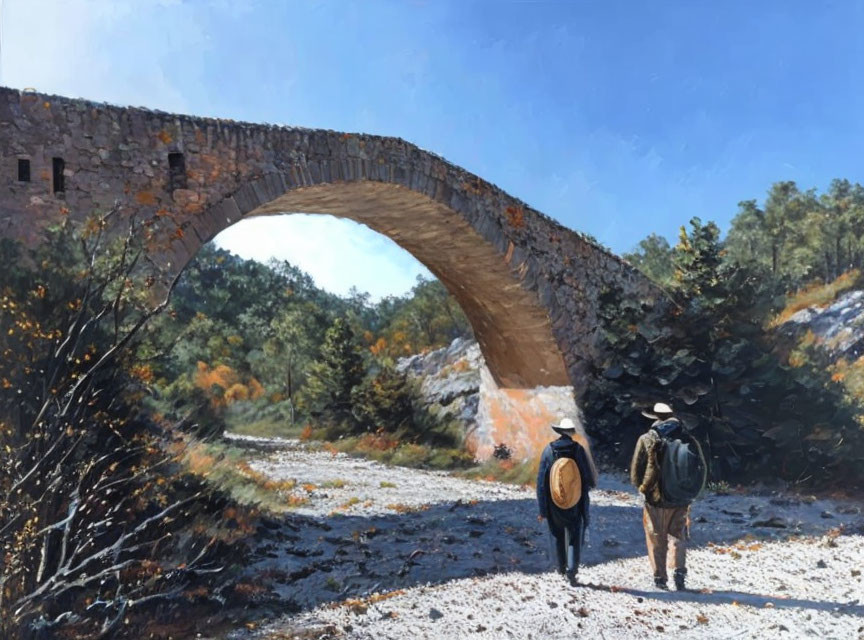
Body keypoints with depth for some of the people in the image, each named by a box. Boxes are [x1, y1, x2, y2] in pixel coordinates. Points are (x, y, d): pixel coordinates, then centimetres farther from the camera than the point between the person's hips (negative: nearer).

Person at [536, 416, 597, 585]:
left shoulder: (549, 450, -9)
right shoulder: (578, 449, -12)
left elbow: (541, 481, -8)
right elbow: (590, 479, -9)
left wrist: (542, 508, -2)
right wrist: (589, 485, 15)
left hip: (554, 502, 2)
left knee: (558, 535, 20)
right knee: (575, 537, 9)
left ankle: (561, 567, 34)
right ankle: (572, 569, -5)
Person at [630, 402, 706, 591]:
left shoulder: (647, 440, -10)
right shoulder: (689, 440, -2)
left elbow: (636, 471, -7)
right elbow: (701, 469, 3)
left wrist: (643, 487, 10)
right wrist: (691, 492, 13)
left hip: (655, 499, -2)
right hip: (681, 500, 2)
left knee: (656, 540, 10)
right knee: (678, 537, 18)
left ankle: (660, 578, 13)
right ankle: (680, 571, 3)